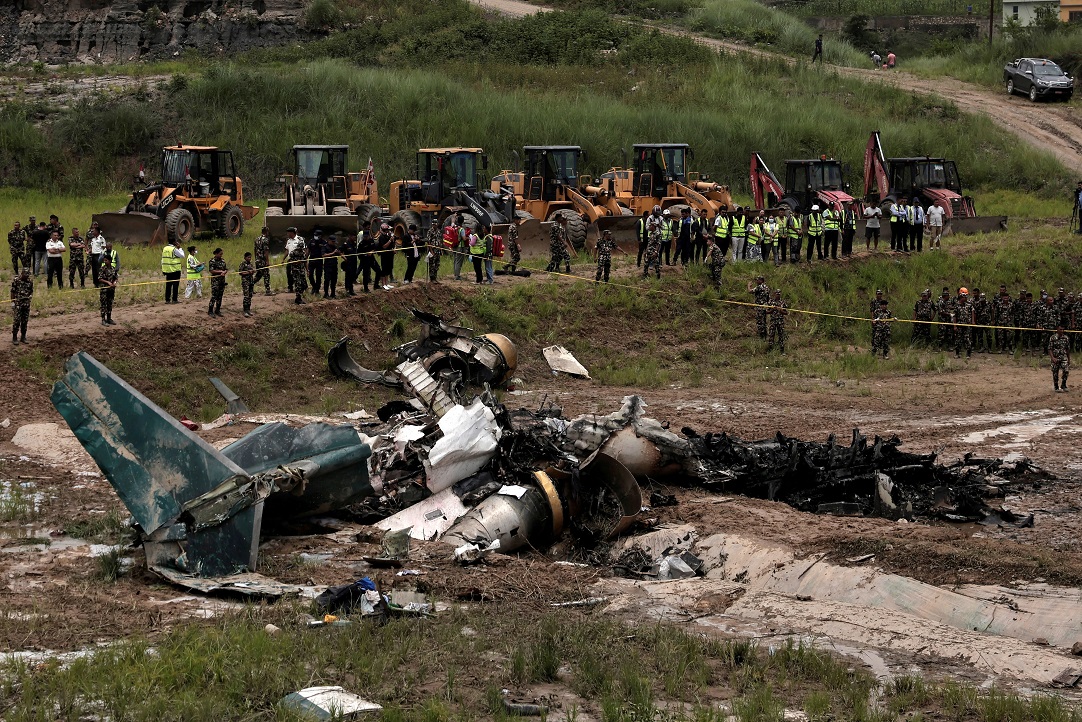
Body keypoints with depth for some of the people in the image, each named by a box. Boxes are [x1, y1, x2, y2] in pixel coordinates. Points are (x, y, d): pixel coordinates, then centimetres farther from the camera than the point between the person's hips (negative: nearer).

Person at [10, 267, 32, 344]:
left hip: (26, 303, 4)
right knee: (16, 321, -6)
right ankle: (14, 338, 1)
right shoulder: (16, 280, -8)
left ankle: (23, 337, 19)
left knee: (25, 321, 8)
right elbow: (12, 292, -3)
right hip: (17, 303, -4)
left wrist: (31, 296, -2)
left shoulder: (30, 281, 4)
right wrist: (12, 302, -6)